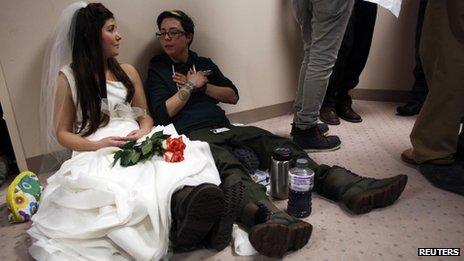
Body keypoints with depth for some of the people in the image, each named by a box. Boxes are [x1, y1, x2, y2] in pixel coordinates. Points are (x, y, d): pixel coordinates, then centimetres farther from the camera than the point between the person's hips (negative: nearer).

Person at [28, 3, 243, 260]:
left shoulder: (127, 71, 18)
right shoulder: (68, 77, 6)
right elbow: (62, 133, 7)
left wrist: (144, 131, -6)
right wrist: (99, 144, -12)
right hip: (97, 154, -3)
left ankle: (186, 203, -61)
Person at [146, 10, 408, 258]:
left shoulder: (204, 63, 24)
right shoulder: (157, 71, 12)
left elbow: (233, 96, 17)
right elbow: (163, 114, -3)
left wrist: (202, 86, 6)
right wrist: (191, 85, -1)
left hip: (225, 128, 5)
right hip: (193, 135, -5)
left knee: (279, 145, -21)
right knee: (230, 167, -40)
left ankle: (348, 187, -35)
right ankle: (269, 217, -68)